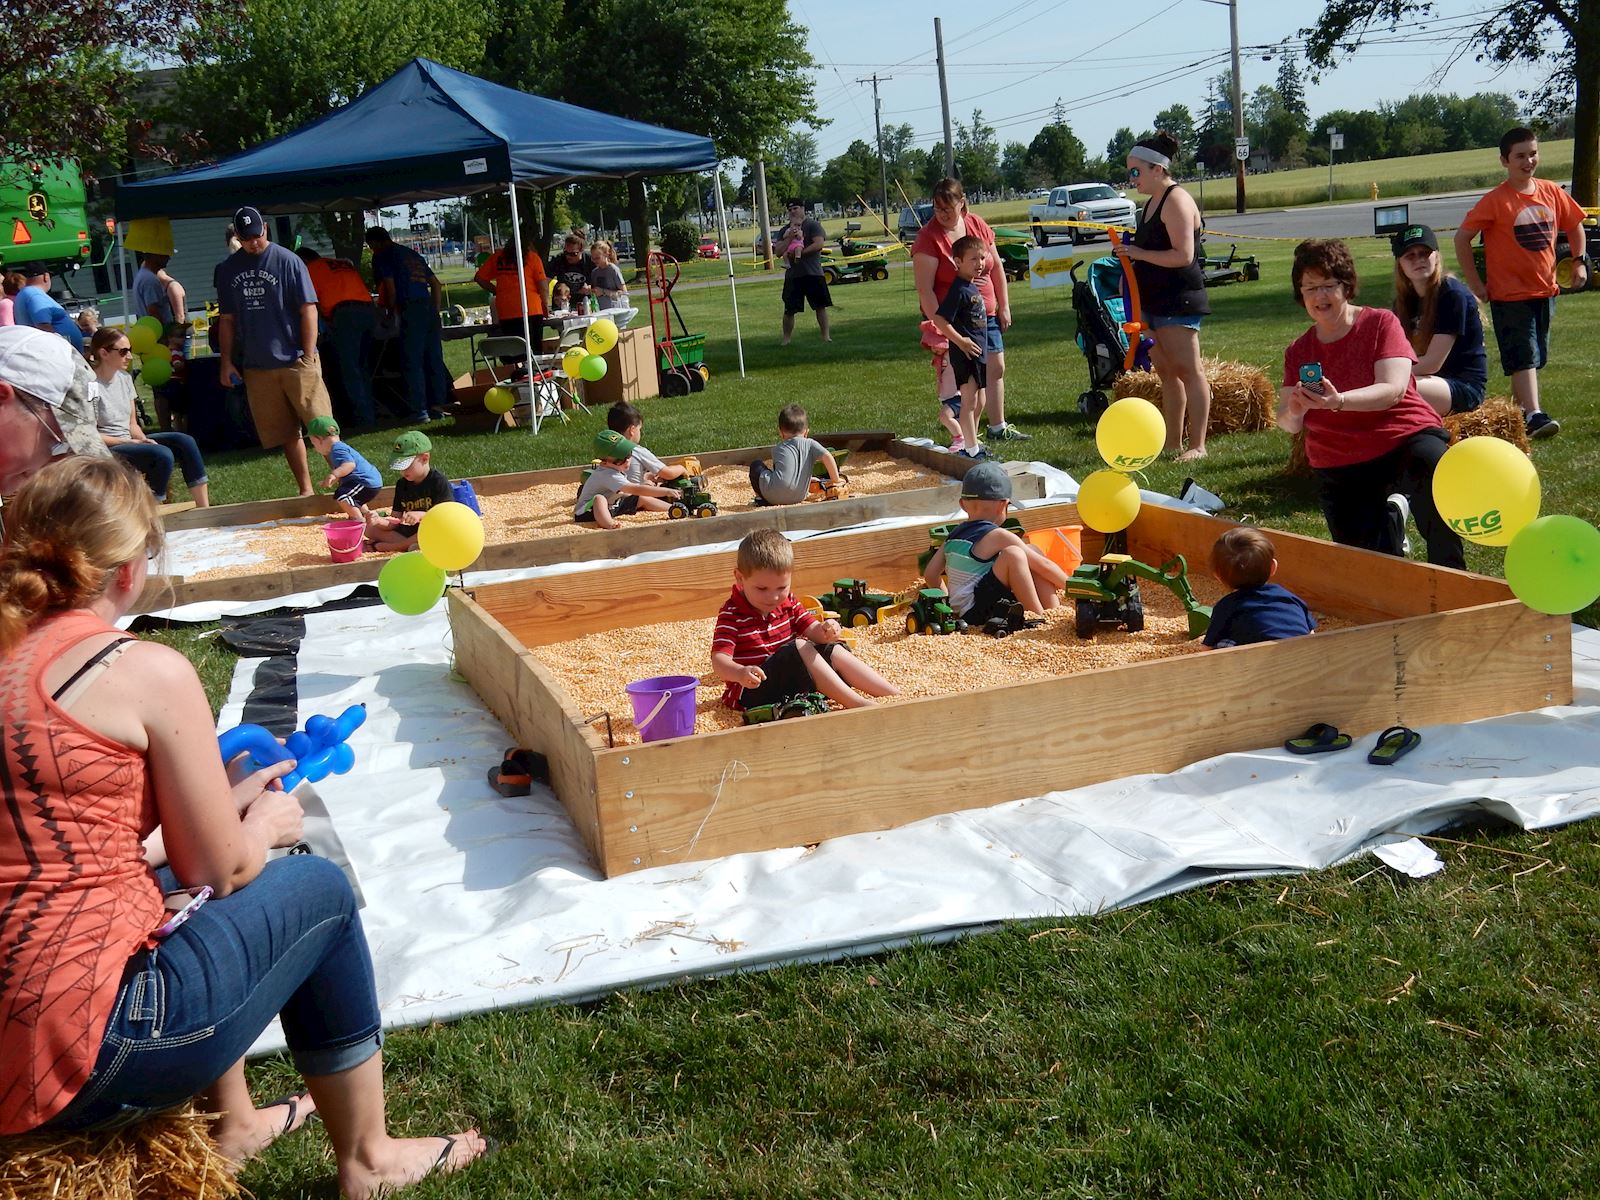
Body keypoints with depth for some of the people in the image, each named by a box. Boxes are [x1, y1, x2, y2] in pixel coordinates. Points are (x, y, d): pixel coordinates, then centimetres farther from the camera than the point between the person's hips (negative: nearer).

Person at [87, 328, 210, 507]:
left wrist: (142, 439, -7)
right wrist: (129, 442, -15)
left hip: (129, 440, 8)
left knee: (184, 441, -12)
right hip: (107, 450, -8)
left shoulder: (125, 378, 10)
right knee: (163, 455, -29)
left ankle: (204, 509, -12)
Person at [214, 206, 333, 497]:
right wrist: (226, 362, 9)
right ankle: (306, 490, 16)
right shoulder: (229, 269, 9)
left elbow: (308, 310, -6)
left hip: (295, 361, -4)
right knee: (286, 434, 9)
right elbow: (227, 320, 15)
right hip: (257, 367, 4)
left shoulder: (287, 261, -4)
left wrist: (308, 357, -11)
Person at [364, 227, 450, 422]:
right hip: (430, 308, 7)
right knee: (434, 360, 8)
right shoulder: (412, 254, 25)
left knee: (413, 362, -5)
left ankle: (420, 410, -7)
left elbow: (391, 288, -4)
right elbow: (436, 284, 23)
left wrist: (391, 310, 11)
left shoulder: (382, 256, 5)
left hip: (411, 310, -7)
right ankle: (438, 406, 9)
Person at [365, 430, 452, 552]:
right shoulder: (402, 484, 7)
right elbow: (395, 523, 4)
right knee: (370, 528, -4)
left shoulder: (438, 481, -10)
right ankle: (409, 545, -23)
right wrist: (380, 521, -18)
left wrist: (421, 515, -34)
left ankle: (388, 546, -25)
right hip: (407, 532, 6)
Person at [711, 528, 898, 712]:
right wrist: (740, 673, -47)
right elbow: (719, 660, -24)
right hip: (751, 691, -7)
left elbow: (812, 630, 3)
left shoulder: (788, 603, 7)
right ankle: (857, 704, -31)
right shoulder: (732, 614, -15)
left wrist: (824, 632, -22)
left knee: (834, 651, -4)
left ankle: (895, 695, -5)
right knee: (800, 648, -27)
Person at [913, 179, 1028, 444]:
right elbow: (924, 290, -18)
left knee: (996, 368, 13)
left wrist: (1004, 307, 10)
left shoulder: (978, 225, 2)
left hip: (985, 313, 6)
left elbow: (996, 266, 12)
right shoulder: (928, 237, -15)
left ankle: (998, 428, 28)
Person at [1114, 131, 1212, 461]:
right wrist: (1129, 252, 13)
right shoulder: (1152, 202, 17)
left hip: (1179, 299, -10)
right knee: (1166, 372, 12)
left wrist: (1138, 253, -18)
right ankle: (1173, 443, 18)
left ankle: (1197, 446, -8)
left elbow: (1183, 255, -22)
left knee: (1188, 371, -9)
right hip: (1156, 301, 10)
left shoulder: (1176, 201, -13)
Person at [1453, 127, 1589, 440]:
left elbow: (1574, 226, 18)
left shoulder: (1551, 192, 3)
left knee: (1536, 357, 15)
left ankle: (1517, 407, 29)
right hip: (1510, 294, -6)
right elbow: (1462, 238, -10)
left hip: (1545, 290, 6)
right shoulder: (1495, 200, -12)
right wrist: (1475, 284, -11)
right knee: (1523, 356, -13)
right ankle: (1534, 415, -18)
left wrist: (1580, 261, 5)